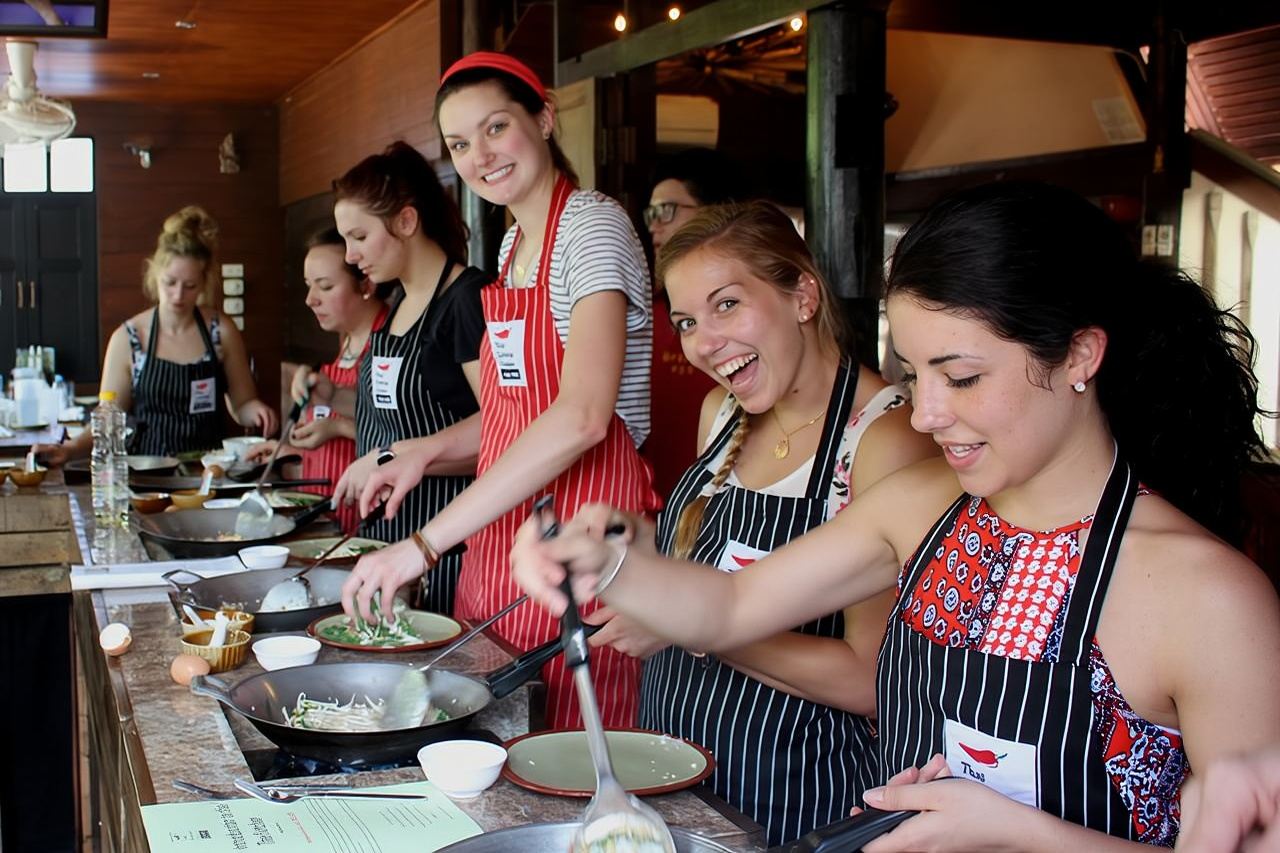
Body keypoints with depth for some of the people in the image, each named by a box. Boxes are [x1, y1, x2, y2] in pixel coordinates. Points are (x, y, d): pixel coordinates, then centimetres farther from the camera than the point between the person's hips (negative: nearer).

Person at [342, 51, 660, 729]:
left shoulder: (594, 224, -13)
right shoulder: (513, 244, 14)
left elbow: (582, 415, -26)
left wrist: (425, 544, -28)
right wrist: (428, 452, 5)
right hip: (501, 534, 8)